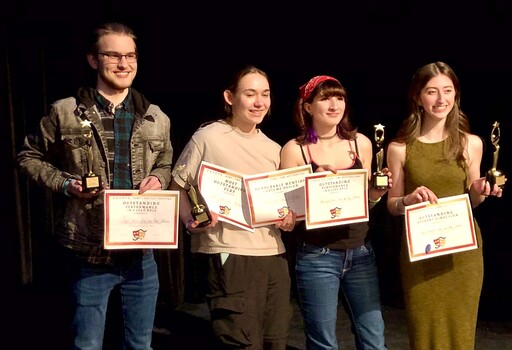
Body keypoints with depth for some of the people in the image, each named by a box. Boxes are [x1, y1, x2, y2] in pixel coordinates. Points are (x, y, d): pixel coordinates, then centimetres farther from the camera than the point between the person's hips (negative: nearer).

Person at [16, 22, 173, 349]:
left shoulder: (157, 118, 6)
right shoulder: (65, 112, -4)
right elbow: (29, 156, 6)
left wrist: (158, 180, -4)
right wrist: (64, 184, -10)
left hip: (141, 250, 3)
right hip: (89, 252, -3)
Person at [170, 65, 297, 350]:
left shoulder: (273, 148, 15)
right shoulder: (207, 137, -4)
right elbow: (177, 188, -1)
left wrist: (290, 219, 3)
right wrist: (192, 222, -18)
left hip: (274, 256, 7)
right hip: (230, 256, -6)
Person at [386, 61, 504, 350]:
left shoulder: (471, 143, 1)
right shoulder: (400, 147, -4)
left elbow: (472, 201, 11)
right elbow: (392, 205, 2)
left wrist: (480, 192, -11)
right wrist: (409, 200, -18)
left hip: (463, 250, 2)